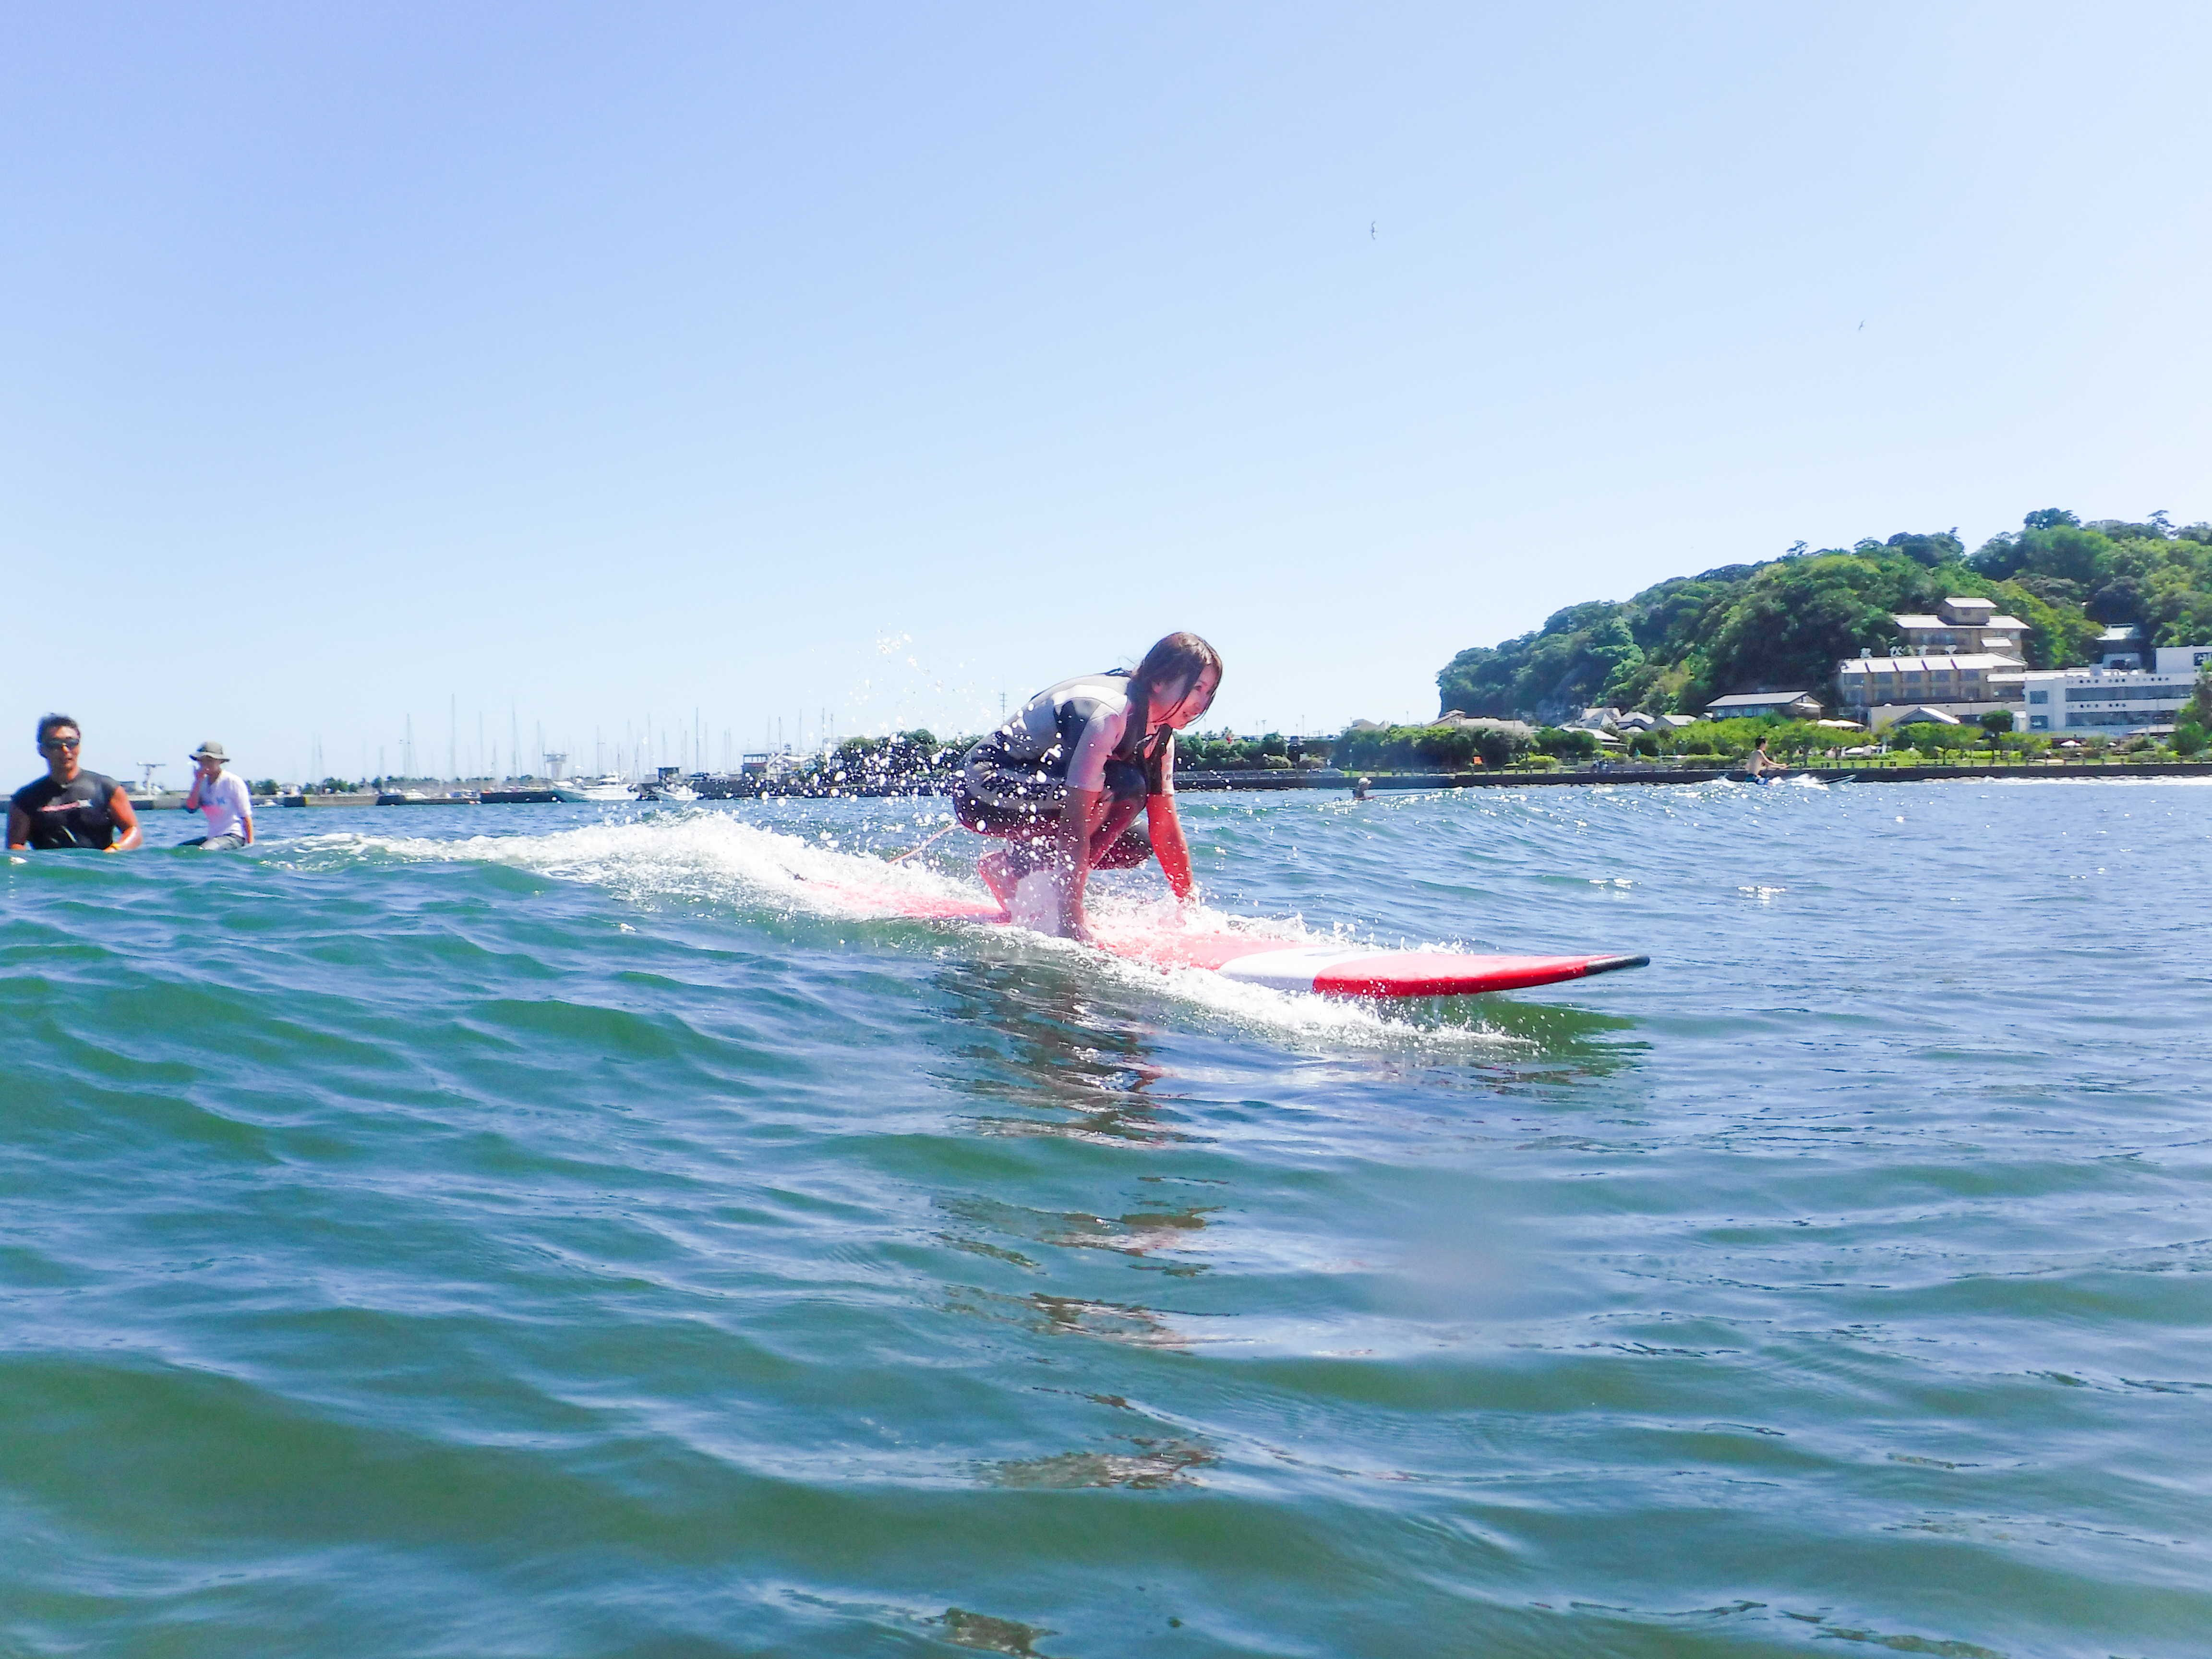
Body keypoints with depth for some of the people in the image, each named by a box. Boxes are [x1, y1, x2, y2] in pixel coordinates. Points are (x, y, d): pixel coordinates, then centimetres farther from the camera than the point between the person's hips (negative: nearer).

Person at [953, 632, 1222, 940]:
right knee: (1124, 787, -26)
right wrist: (1071, 919, -36)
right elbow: (1073, 822, -33)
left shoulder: (1160, 733, 1)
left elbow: (1166, 828, 4)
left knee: (1136, 846, 3)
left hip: (1031, 782, 10)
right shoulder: (1108, 713, -28)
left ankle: (1013, 864, 5)